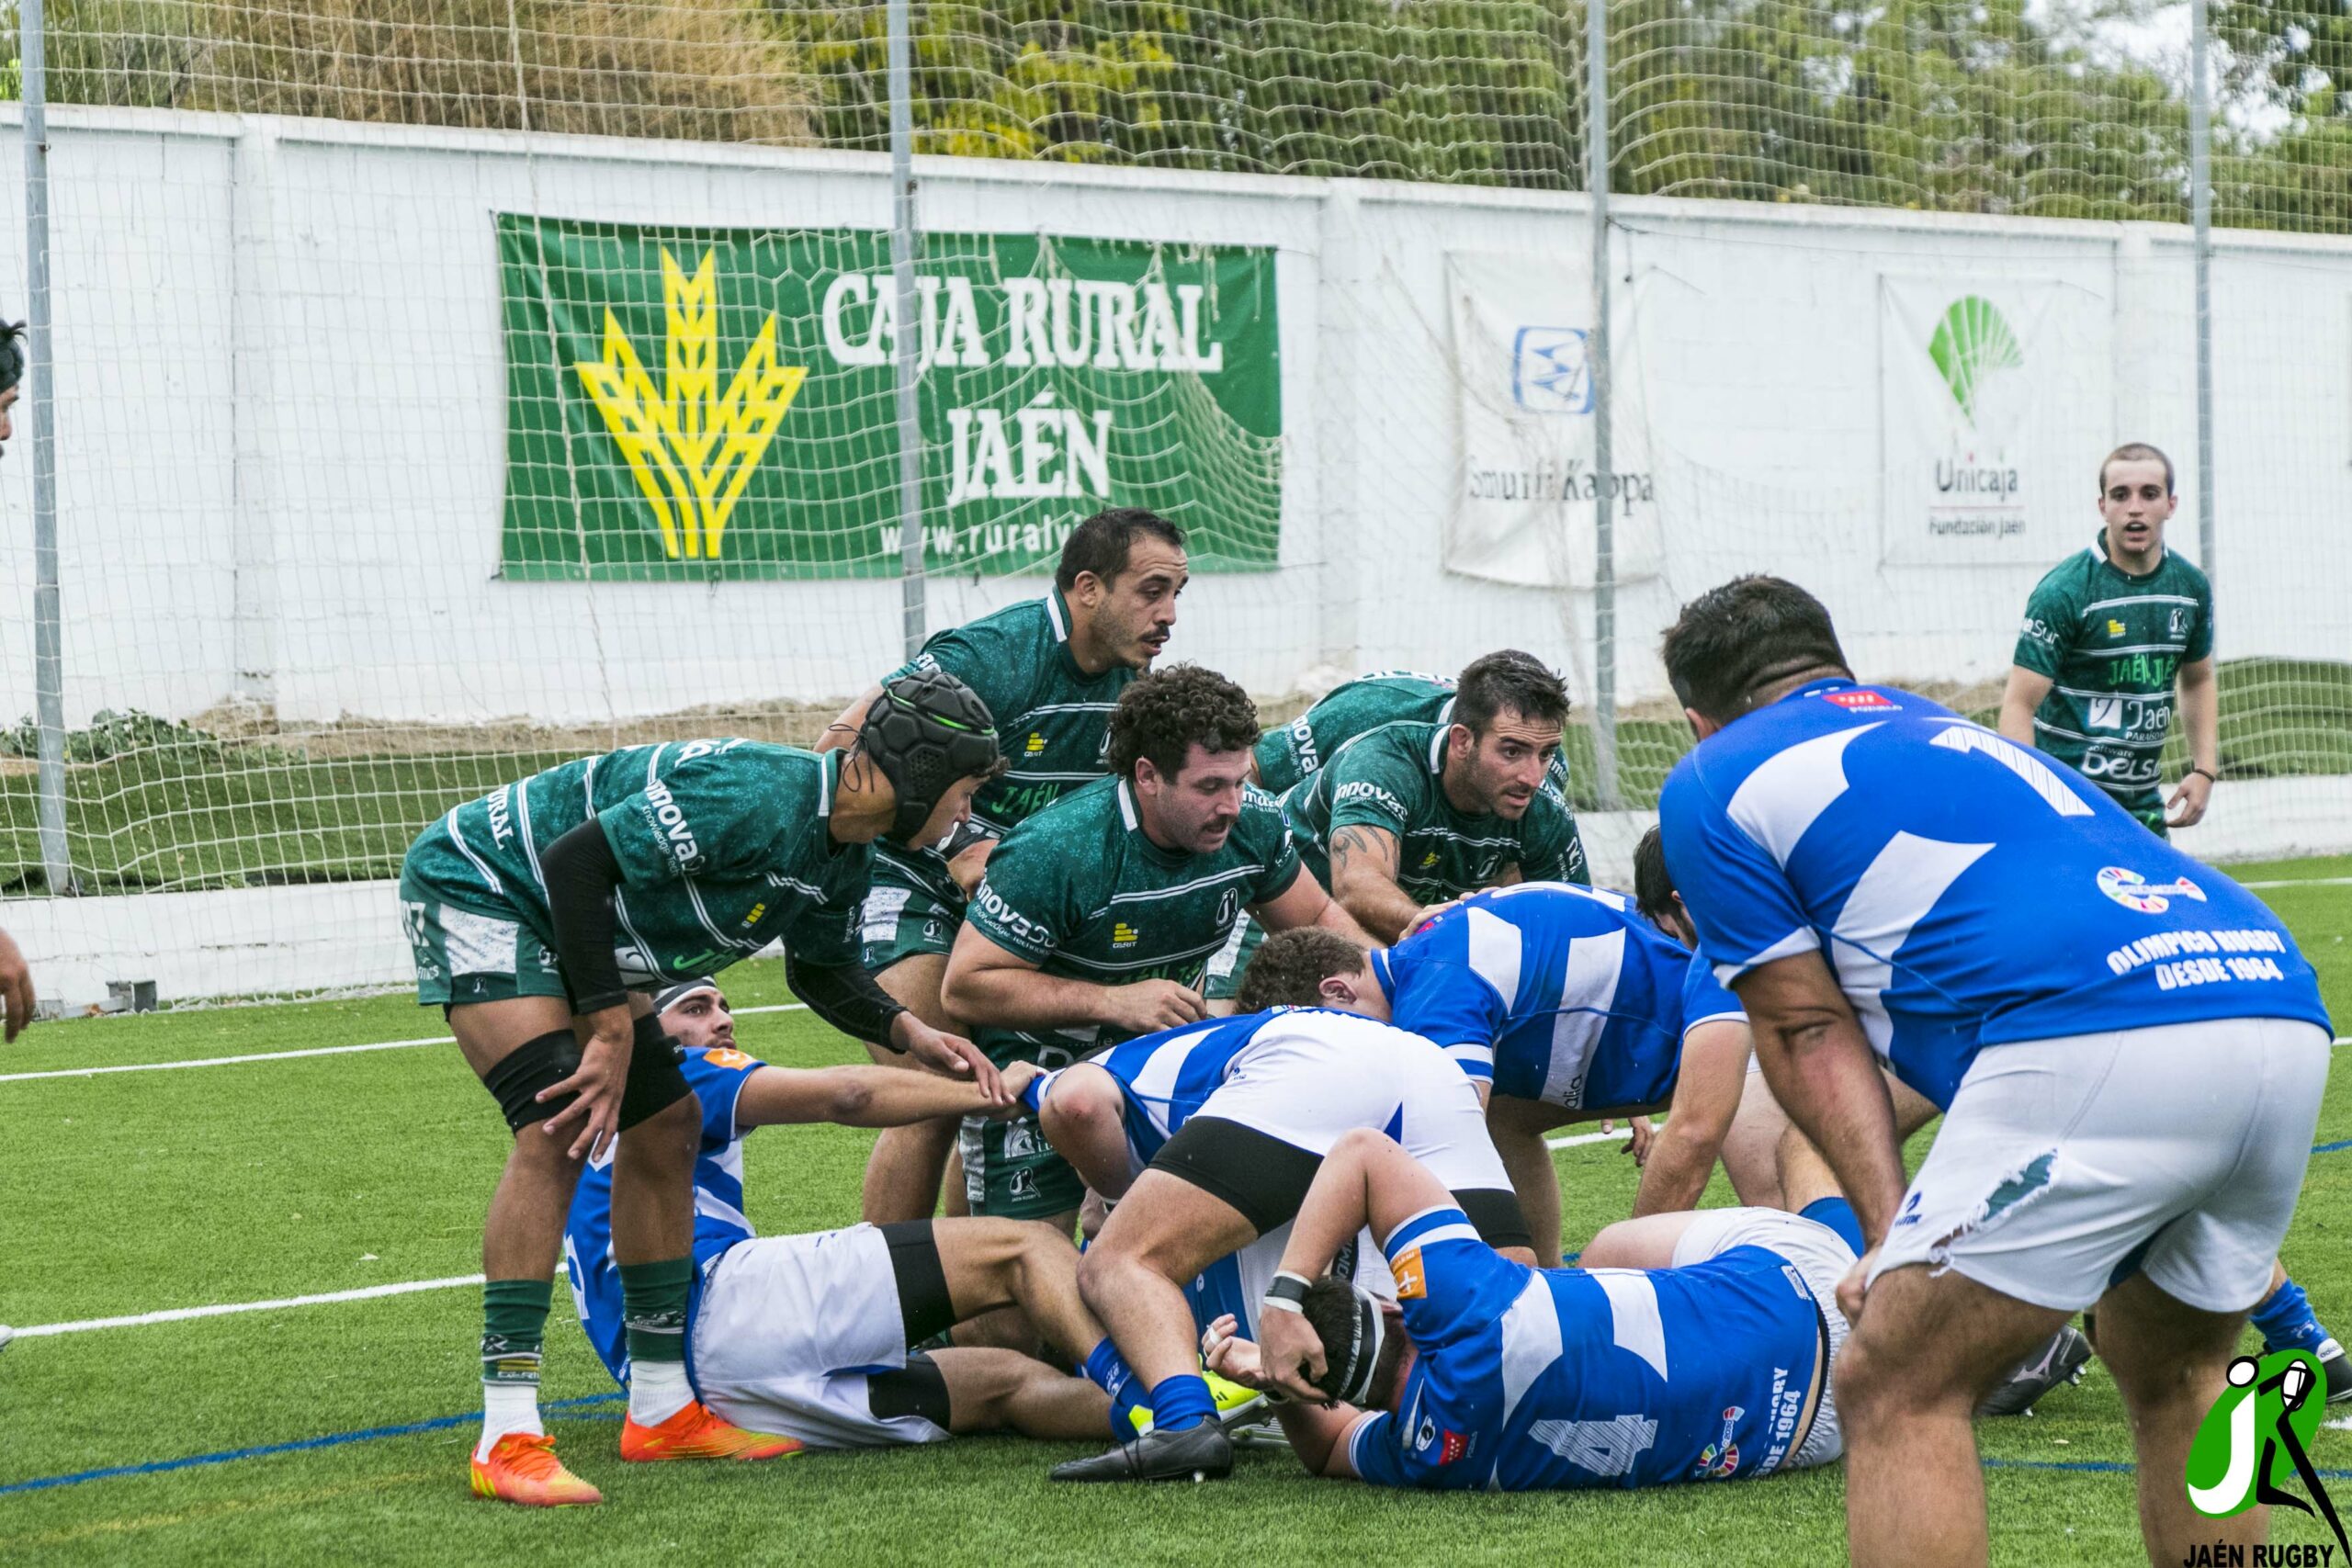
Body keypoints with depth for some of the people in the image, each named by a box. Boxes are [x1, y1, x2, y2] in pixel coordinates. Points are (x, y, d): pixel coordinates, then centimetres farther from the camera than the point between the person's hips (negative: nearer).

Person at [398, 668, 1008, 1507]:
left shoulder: (842, 852, 0)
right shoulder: (755, 800, -31)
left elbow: (820, 969, 18)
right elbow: (575, 861, -31)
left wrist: (911, 1032, -1)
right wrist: (612, 1032, -26)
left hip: (571, 925, 10)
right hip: (473, 882, -10)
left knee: (664, 1125, 9)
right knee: (557, 1127, -23)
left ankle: (661, 1409, 19)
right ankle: (508, 1437, -24)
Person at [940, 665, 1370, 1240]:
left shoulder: (1253, 825, -12)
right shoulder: (1055, 851, -29)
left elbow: (1319, 921, 8)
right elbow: (964, 987, -25)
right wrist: (1113, 1002, -32)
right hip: (1034, 1062, -5)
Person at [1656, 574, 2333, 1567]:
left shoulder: (1713, 782, 17)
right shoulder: (1943, 731, 38)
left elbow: (1810, 1034, 11)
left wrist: (1888, 1231, 10)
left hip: (2101, 1047, -8)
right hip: (2282, 1013, 8)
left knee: (1897, 1396, 0)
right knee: (2173, 1373, 28)